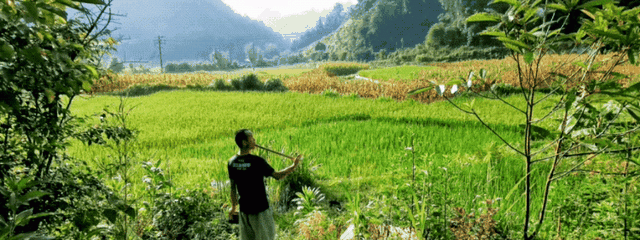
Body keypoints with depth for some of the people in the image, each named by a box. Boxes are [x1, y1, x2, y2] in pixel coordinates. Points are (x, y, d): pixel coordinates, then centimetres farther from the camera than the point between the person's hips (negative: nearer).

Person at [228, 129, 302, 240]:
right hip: (260, 209, -6)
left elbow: (233, 187, 5)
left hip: (244, 210, 6)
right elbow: (277, 175, -14)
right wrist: (294, 165, -3)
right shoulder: (257, 161, -21)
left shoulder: (232, 162, -3)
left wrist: (233, 207, 17)